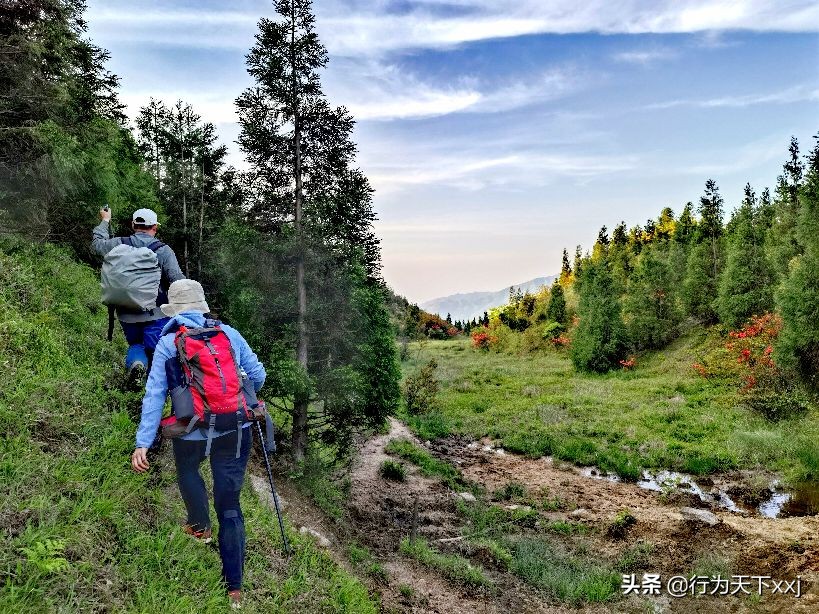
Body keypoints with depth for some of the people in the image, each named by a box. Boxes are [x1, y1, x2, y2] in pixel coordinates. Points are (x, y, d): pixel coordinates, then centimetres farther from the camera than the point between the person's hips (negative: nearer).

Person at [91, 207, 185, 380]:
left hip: (127, 314, 3)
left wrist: (105, 222, 36)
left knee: (135, 344, 21)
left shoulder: (119, 245, 1)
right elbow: (179, 282, -12)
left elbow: (96, 244, 23)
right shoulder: (163, 250, -7)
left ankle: (134, 361, -9)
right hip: (156, 315, -3)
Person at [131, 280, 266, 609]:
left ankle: (200, 526, 51)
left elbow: (154, 395, -8)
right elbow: (258, 375, 6)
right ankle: (234, 587, 15)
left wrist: (143, 443, -9)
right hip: (236, 431, 1)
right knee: (230, 505, 10)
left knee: (187, 470, 36)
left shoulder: (167, 344, -1)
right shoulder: (229, 333, 3)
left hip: (193, 435, -1)